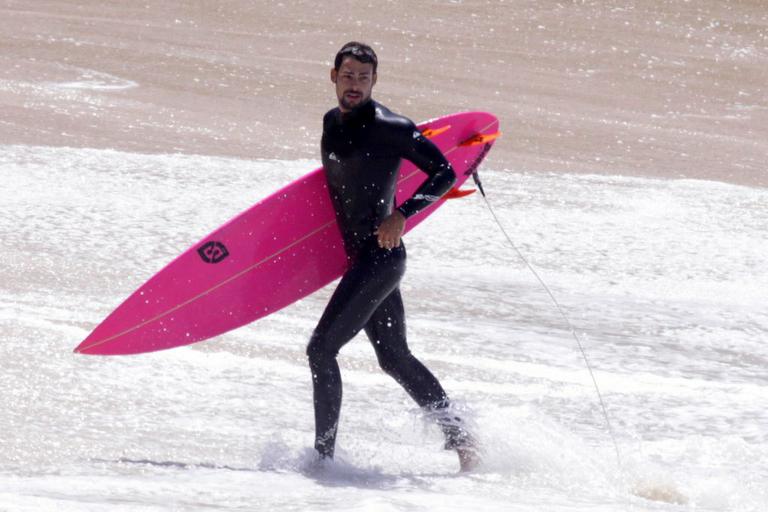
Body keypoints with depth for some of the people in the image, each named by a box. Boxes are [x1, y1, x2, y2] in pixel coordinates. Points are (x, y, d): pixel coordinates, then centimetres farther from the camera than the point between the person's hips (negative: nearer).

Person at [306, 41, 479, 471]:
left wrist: (402, 214, -22)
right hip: (360, 258, 9)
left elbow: (445, 174, -13)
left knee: (322, 348, -12)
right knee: (394, 357, 15)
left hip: (381, 255, -9)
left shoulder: (387, 126, -13)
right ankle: (459, 436, 21)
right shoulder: (332, 123, 12)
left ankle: (324, 454, -8)